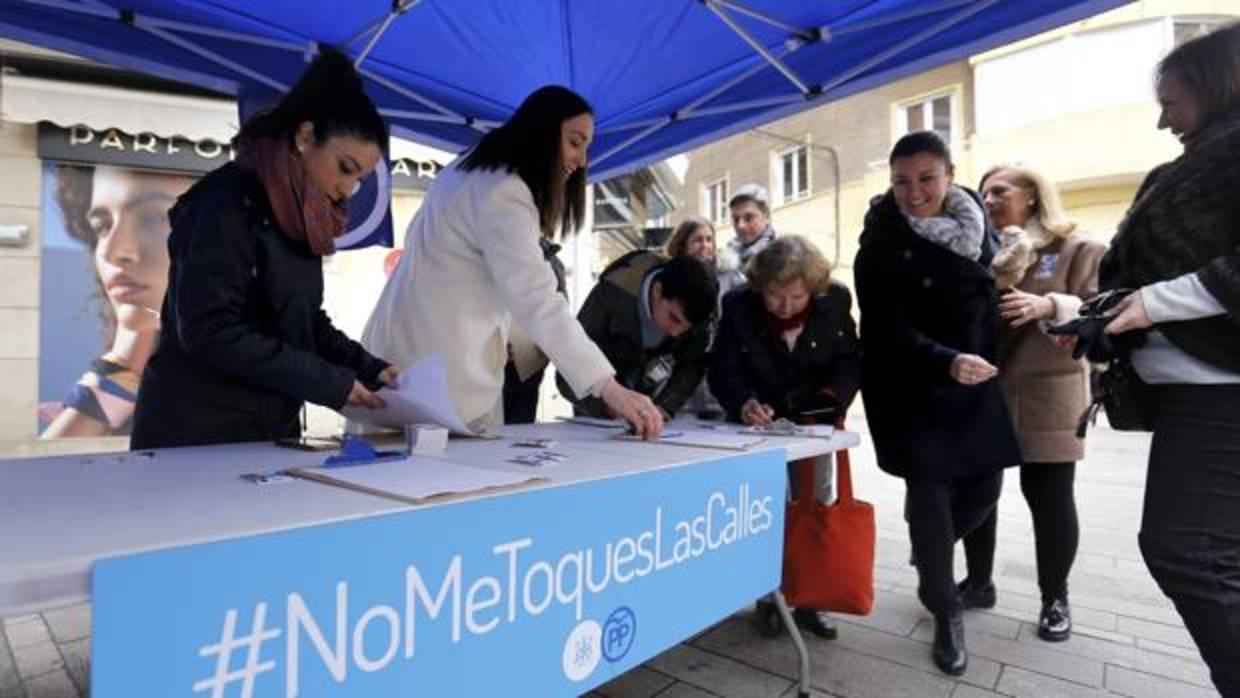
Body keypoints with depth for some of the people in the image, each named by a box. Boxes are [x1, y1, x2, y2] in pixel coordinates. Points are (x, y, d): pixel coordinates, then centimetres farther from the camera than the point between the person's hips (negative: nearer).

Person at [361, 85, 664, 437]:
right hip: (441, 370, -10)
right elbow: (538, 302, -30)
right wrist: (610, 388, -33)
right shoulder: (503, 194, -20)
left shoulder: (477, 172, 13)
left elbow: (418, 239, 17)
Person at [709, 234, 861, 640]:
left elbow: (852, 361, -5)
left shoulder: (836, 300, -14)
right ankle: (768, 598, 14)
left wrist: (832, 398, -22)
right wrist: (743, 403, -36)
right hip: (760, 424, -2)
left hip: (814, 423, 3)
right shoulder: (738, 305, -19)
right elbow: (722, 369, -17)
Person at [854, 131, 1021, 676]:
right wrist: (947, 362, -30)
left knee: (984, 487, 7)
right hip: (913, 388, -5)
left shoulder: (977, 221, 4)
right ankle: (946, 612, 18)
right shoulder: (880, 246, -11)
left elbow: (991, 294, 18)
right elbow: (888, 330, -17)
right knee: (929, 490, -2)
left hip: (976, 381, 5)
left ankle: (930, 550, 39)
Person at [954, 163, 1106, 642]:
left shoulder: (1076, 249, 1)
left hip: (1046, 392, -3)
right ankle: (978, 582, 24)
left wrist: (1050, 306, -25)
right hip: (981, 390, 4)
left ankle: (1055, 599, 23)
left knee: (1049, 496, 4)